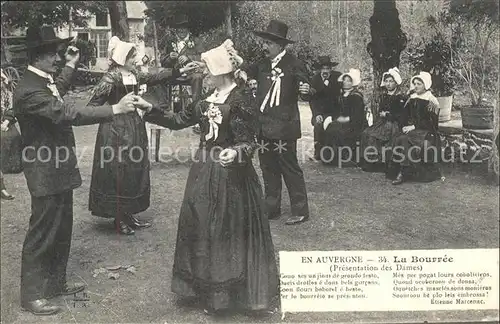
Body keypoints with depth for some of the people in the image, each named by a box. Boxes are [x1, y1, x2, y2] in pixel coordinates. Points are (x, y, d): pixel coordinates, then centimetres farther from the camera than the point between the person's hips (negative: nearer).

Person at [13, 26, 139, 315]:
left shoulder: (45, 81, 8)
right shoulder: (29, 91, -23)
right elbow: (68, 114, -33)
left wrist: (71, 67, 28)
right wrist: (115, 109, -34)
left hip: (60, 170, 10)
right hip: (46, 174, -10)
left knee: (62, 230, 19)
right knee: (42, 234, 2)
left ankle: (56, 283, 34)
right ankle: (32, 294, 17)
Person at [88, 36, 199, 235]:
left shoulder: (134, 75, 10)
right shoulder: (111, 77, -13)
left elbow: (155, 78, 13)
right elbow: (96, 101, -17)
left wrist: (180, 71, 10)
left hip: (134, 127, 9)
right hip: (117, 129, -9)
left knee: (134, 171, 12)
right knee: (118, 172, -1)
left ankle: (128, 215, 23)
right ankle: (119, 219, 11)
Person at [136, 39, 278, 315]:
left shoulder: (240, 99, -14)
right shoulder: (207, 99, 8)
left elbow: (248, 142, -17)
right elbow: (178, 121, 13)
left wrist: (235, 153, -37)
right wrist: (151, 111, 5)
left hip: (229, 173, -8)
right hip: (205, 171, 8)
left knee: (227, 230, 2)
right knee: (200, 226, 12)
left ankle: (225, 292, 20)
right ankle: (206, 288, 29)